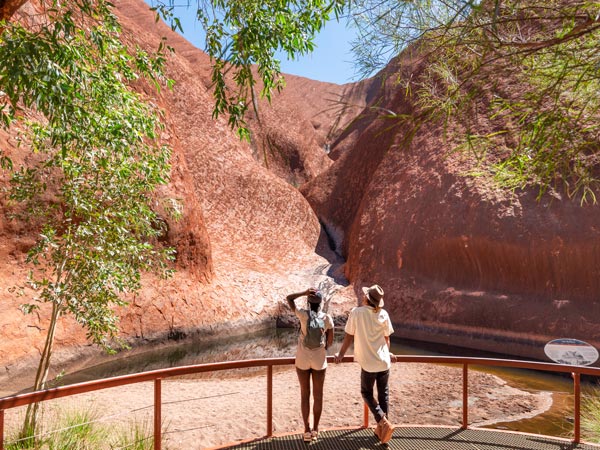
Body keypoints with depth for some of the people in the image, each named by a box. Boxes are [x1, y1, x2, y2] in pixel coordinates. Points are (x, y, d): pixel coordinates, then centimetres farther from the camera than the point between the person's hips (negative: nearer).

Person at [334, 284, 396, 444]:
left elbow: (349, 336, -6)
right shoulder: (383, 314, -3)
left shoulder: (356, 312, -12)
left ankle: (384, 423, 0)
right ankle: (381, 428, 23)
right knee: (383, 394, 15)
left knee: (367, 393, 14)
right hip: (384, 361, 4)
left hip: (368, 362, -3)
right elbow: (386, 338, 7)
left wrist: (341, 354, 7)